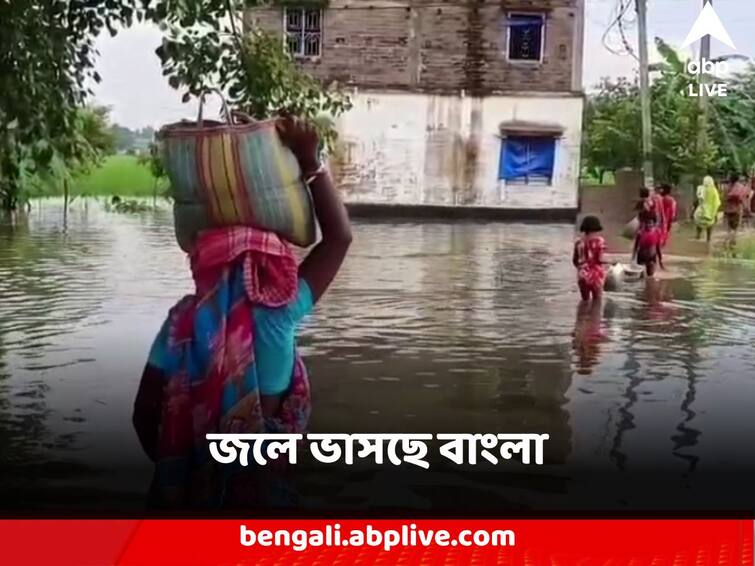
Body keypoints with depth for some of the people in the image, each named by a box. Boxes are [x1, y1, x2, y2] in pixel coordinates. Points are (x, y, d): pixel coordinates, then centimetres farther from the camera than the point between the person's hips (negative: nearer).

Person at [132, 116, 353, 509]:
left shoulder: (184, 321, -10)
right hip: (260, 474, -2)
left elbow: (145, 412, -6)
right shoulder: (278, 313, -15)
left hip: (191, 473, 2)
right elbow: (339, 236, -7)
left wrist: (167, 464, 11)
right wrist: (310, 163, -6)